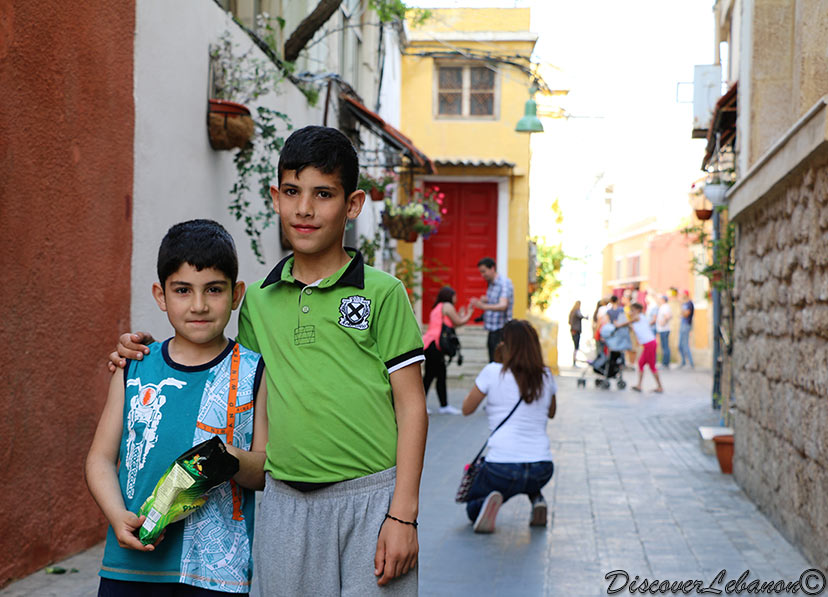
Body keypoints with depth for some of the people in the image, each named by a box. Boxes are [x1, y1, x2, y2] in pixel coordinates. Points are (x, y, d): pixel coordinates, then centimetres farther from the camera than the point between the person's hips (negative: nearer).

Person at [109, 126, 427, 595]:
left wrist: (403, 514, -9)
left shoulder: (382, 293, -2)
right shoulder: (258, 301, 10)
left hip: (369, 499, -3)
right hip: (284, 504, 4)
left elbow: (411, 407, -3)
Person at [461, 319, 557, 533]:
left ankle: (487, 502, -13)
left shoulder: (493, 372, -5)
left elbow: (467, 409, 8)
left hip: (502, 468, -4)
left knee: (472, 509, 20)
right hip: (542, 470, 4)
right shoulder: (545, 376, 5)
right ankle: (536, 498, 12)